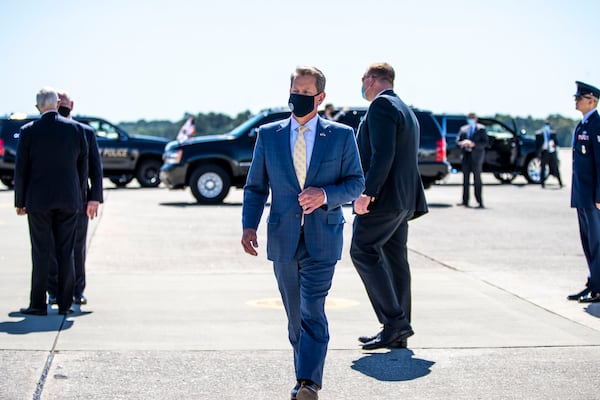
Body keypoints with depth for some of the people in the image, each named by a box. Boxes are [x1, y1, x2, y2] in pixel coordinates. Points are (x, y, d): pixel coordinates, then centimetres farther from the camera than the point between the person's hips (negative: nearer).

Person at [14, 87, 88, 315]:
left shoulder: (29, 131, -5)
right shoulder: (76, 129, 1)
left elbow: (21, 168, -3)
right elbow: (83, 166, 5)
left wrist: (19, 201, 5)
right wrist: (80, 197, 14)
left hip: (39, 200, -2)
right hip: (69, 200, 2)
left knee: (41, 253, 3)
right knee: (65, 252, 7)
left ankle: (38, 305, 5)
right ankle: (65, 304, 9)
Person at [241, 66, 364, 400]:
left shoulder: (341, 135, 1)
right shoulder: (268, 135, 6)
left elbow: (356, 183, 3)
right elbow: (256, 187, 8)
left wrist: (325, 195, -16)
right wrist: (250, 225, -6)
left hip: (322, 241, -3)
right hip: (283, 240, 3)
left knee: (312, 312, -14)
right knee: (295, 316, 11)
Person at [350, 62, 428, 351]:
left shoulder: (381, 105, -10)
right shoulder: (406, 110, 22)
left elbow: (383, 154, -21)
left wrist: (367, 193, -22)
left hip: (383, 196, -10)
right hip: (403, 199, 10)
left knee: (363, 251, -9)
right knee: (394, 259, 9)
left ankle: (394, 321, -13)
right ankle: (398, 332, 11)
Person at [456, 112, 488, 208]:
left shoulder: (481, 129, 0)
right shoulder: (463, 129, 14)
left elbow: (485, 143, -6)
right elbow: (457, 140, 12)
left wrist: (473, 144, -19)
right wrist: (462, 143, -11)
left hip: (476, 156, -5)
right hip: (466, 156, 5)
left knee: (477, 179, -6)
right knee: (465, 178, 6)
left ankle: (480, 202, -5)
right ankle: (465, 201, 11)